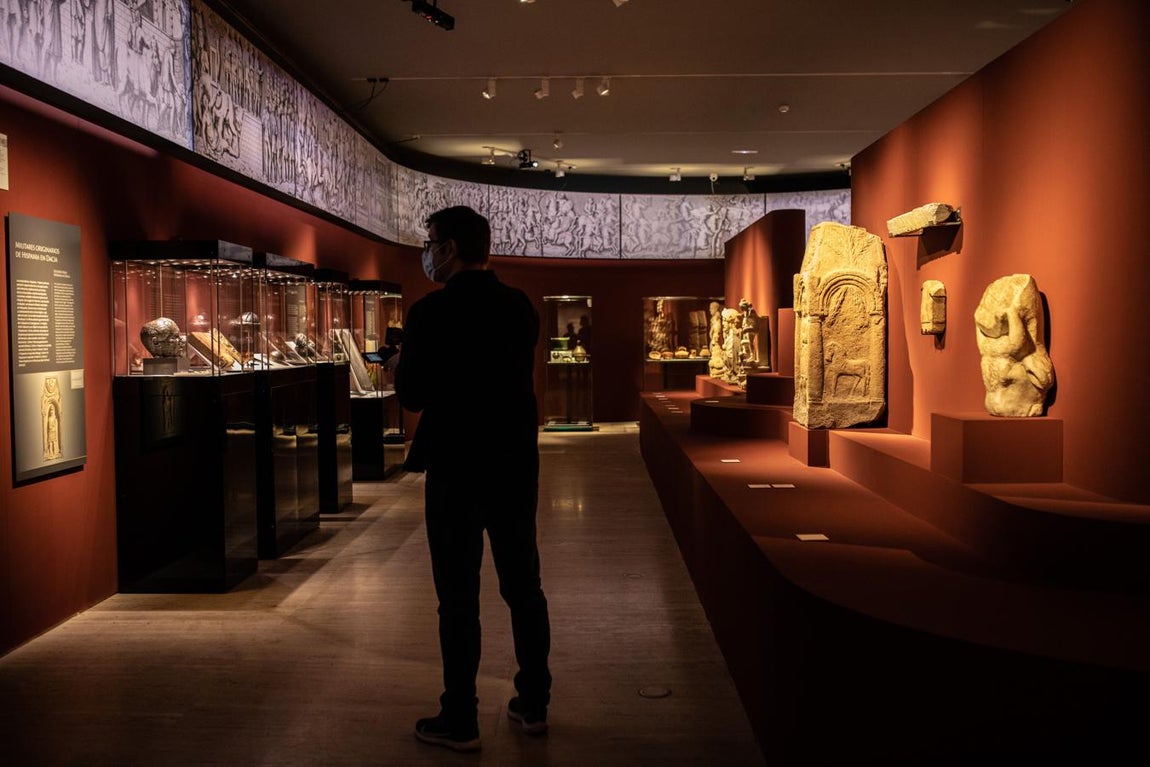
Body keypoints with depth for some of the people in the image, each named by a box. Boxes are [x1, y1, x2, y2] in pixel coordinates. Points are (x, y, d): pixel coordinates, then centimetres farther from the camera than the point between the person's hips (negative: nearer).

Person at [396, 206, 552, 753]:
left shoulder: (432, 312, -14)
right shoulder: (521, 306, 4)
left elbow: (411, 396, -11)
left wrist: (405, 360, 9)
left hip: (456, 469, -5)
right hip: (517, 464, 6)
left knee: (458, 596, 4)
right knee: (524, 586, 14)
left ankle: (460, 722, 12)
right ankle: (534, 705, 25)